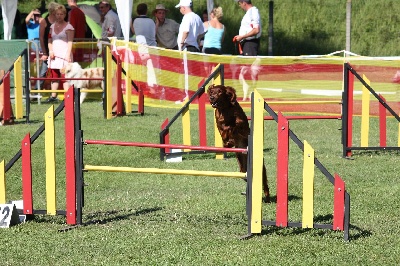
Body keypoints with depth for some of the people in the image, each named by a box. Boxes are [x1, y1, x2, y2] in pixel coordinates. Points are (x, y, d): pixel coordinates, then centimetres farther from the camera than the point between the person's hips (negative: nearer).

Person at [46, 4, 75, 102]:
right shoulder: (52, 26, 16)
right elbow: (50, 40, 17)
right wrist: (50, 50, 0)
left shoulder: (68, 27, -1)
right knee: (54, 75, 5)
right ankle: (53, 96, 9)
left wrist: (68, 54, -17)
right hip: (54, 54, 6)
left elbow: (70, 42, -7)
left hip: (64, 54, -6)